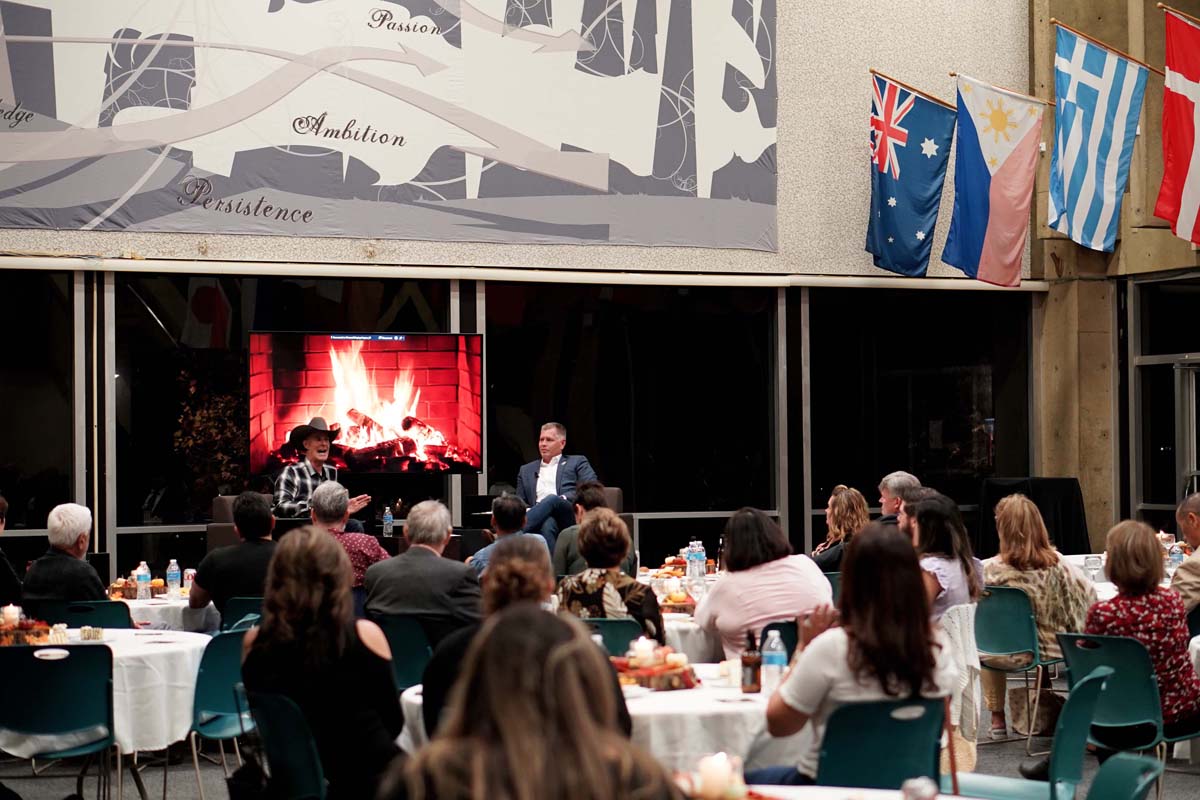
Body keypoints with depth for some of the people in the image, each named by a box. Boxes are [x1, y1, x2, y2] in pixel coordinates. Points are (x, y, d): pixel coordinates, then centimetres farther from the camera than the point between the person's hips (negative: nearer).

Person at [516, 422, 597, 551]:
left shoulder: (577, 462, 22)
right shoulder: (527, 470, 31)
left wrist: (564, 498, -10)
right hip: (542, 517, 2)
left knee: (552, 499, -37)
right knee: (547, 524, -39)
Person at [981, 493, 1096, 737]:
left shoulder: (989, 570, -23)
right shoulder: (1057, 564, -16)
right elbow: (1089, 593, -6)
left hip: (1008, 655, -1)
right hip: (1052, 650, 1)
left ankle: (997, 718, 40)